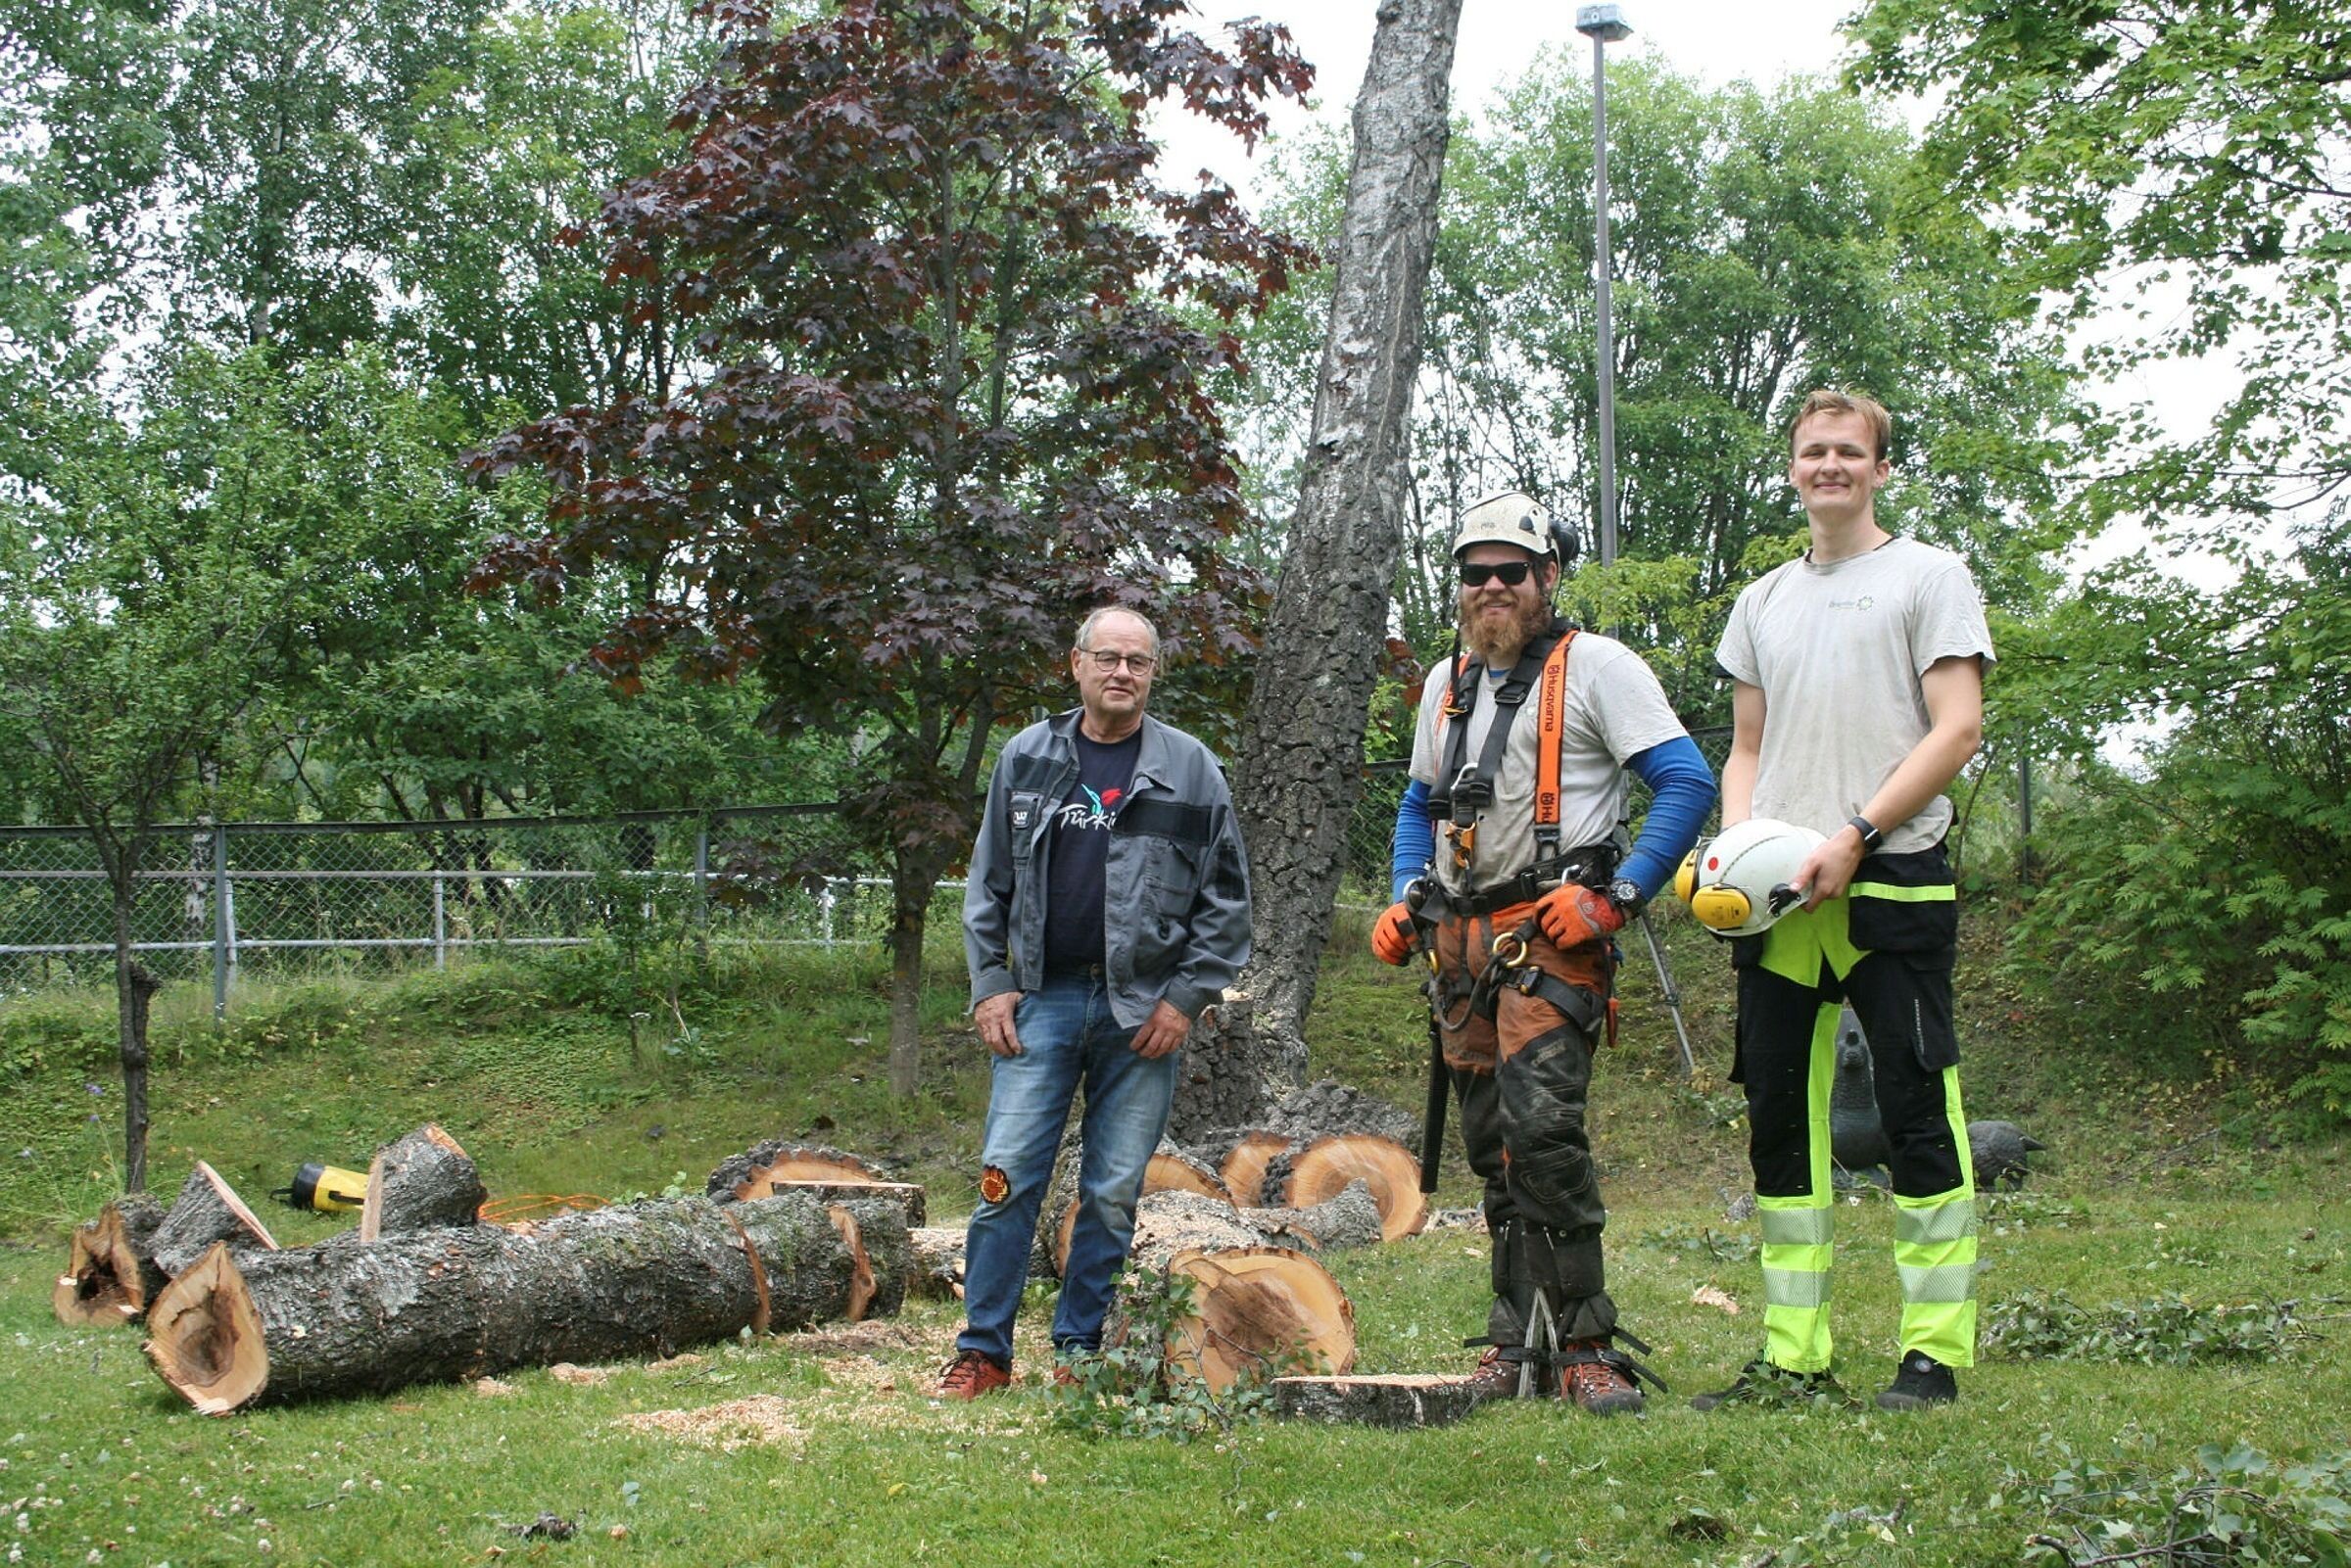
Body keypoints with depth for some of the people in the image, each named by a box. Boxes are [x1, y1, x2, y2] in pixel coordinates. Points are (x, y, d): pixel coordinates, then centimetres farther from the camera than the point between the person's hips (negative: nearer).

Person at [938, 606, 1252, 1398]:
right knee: (1008, 1177, -3)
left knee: (1114, 1192, 4)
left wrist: (1187, 998, -3)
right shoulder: (1026, 759, 8)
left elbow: (1226, 898, 4)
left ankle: (1079, 1349, 15)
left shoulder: (1189, 768, 3)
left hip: (1142, 1009, -1)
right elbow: (987, 885, 13)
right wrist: (989, 985, 4)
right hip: (1043, 999, 1)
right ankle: (983, 1350, 5)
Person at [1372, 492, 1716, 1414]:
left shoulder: (1593, 666, -2)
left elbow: (1688, 783, -9)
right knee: (1490, 1145, 8)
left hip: (1550, 934, -7)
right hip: (1461, 944, 7)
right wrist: (1406, 900, 14)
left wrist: (1616, 895, -15)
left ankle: (1584, 1346, -13)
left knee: (1539, 1125, -20)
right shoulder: (1446, 683, 19)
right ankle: (1519, 1342, 15)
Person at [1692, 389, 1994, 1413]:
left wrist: (1851, 837, -14)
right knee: (1782, 1118, 5)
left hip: (1893, 886, -6)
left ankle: (1934, 1354, 0)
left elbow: (1957, 729, -6)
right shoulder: (1762, 602, 20)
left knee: (1917, 1116, -5)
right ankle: (1793, 1358, 11)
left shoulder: (1929, 576, 4)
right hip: (1778, 904, 6)